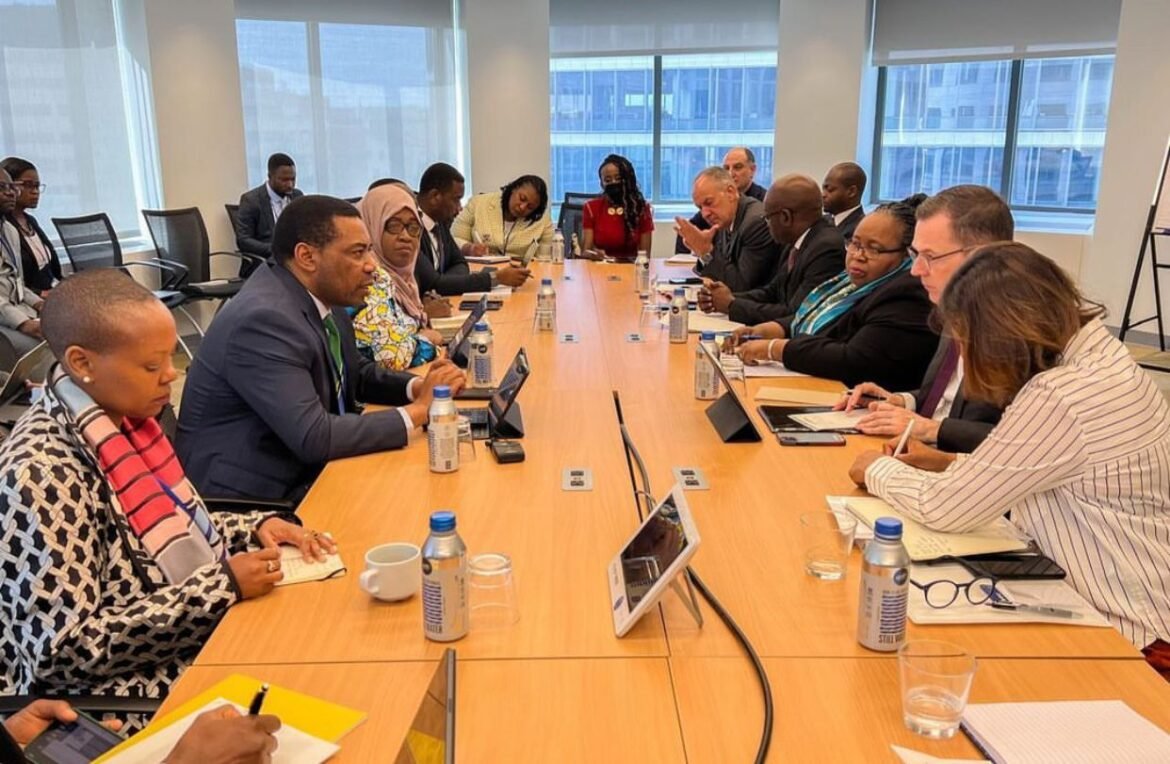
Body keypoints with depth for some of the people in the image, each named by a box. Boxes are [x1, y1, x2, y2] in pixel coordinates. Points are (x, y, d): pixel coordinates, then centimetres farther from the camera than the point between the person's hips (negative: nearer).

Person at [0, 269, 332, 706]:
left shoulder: (125, 421, 0)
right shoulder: (42, 475, -24)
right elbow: (62, 649, -24)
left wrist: (258, 528, -3)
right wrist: (222, 584, -23)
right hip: (123, 690, -7)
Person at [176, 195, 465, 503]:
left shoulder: (320, 295, 1)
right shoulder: (264, 320, -24)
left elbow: (358, 374, 16)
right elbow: (313, 437, -28)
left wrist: (418, 386, -4)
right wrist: (417, 411, -20)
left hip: (303, 474, 8)